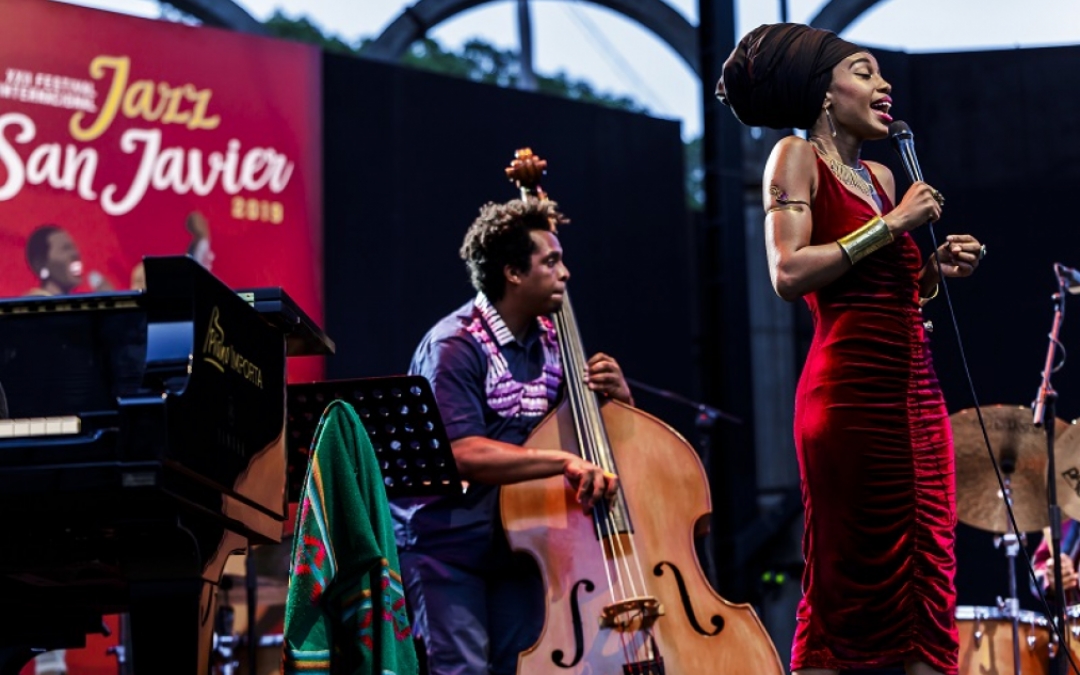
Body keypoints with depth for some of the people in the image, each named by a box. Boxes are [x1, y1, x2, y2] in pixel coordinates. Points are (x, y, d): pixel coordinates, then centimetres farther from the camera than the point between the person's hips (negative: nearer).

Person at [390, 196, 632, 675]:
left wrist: (616, 397, -6)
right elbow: (463, 453, -28)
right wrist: (563, 460, -36)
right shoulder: (455, 347, -16)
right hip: (446, 545, -7)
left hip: (516, 542, 7)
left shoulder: (550, 342, 6)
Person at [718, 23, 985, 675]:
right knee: (853, 581, -7)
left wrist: (936, 269, 8)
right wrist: (891, 225, -9)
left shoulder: (881, 176, 21)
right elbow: (789, 273, -14)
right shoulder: (796, 157, 1)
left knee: (928, 574, 3)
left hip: (915, 384, 8)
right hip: (852, 384, -7)